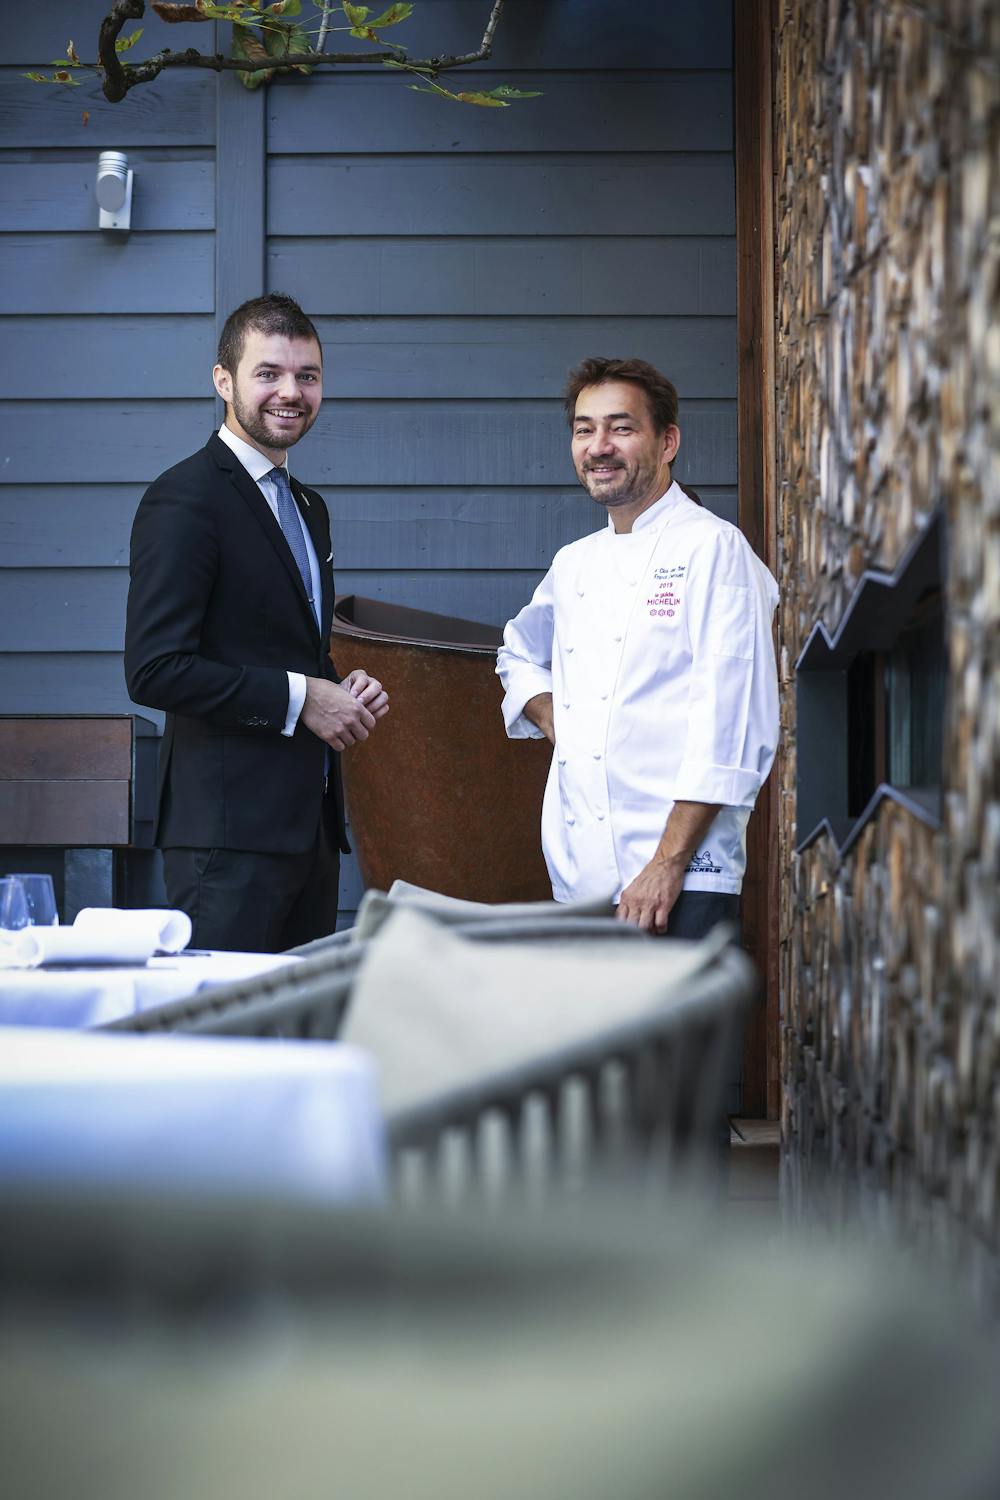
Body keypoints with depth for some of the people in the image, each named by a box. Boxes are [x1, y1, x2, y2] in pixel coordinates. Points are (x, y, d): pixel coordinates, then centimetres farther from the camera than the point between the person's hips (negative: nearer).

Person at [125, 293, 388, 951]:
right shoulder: (185, 499, -10)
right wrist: (298, 699, -15)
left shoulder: (309, 507, 19)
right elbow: (155, 670, -18)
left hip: (312, 822, 9)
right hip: (231, 829, -9)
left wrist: (344, 691, 6)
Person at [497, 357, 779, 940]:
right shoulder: (574, 564, 17)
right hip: (580, 880, 7)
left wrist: (668, 864, -17)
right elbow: (520, 653, 37)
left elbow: (732, 730, -12)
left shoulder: (713, 548, -4)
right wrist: (556, 722, 14)